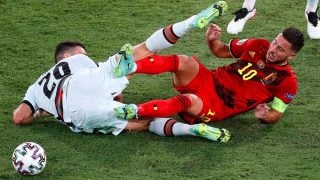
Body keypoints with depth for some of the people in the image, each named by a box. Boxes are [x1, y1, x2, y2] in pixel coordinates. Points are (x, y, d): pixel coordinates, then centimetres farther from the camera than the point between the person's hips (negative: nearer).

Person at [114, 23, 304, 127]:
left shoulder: (288, 81, -5)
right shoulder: (260, 46, 6)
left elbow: (276, 115, 1)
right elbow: (222, 51, 17)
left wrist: (265, 115, -23)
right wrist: (212, 40, -6)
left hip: (220, 108, -4)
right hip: (209, 81, 4)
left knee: (189, 101, -38)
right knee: (184, 62, -28)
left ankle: (136, 111, -48)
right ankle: (131, 67, -41)